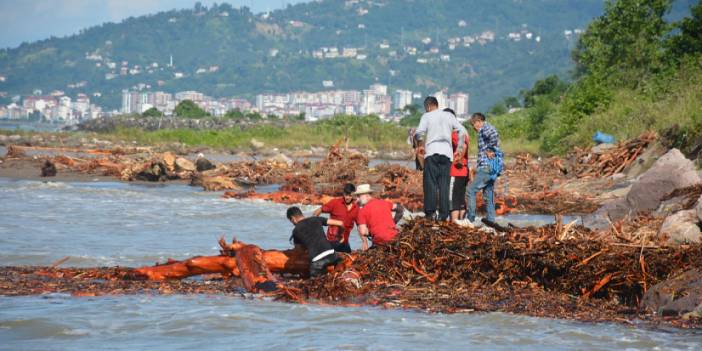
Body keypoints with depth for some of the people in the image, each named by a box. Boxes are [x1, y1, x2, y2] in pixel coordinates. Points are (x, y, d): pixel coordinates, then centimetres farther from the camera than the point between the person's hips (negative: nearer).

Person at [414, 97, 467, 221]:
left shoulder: (427, 116, 4)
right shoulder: (449, 116, 15)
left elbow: (419, 133, -8)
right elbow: (462, 131, 10)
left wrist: (420, 143, 11)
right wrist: (459, 147, 15)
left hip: (432, 152, -3)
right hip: (447, 152, 3)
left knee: (430, 183, -3)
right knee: (444, 184, 2)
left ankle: (430, 210, -11)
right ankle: (443, 213, -2)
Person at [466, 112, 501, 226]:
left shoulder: (484, 128, -7)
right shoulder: (487, 129, 23)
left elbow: (494, 135, -29)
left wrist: (490, 151, -19)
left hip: (486, 167, -10)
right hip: (493, 169, 10)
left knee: (471, 190, -7)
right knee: (488, 193, 12)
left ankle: (470, 218, -9)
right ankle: (490, 219, 12)